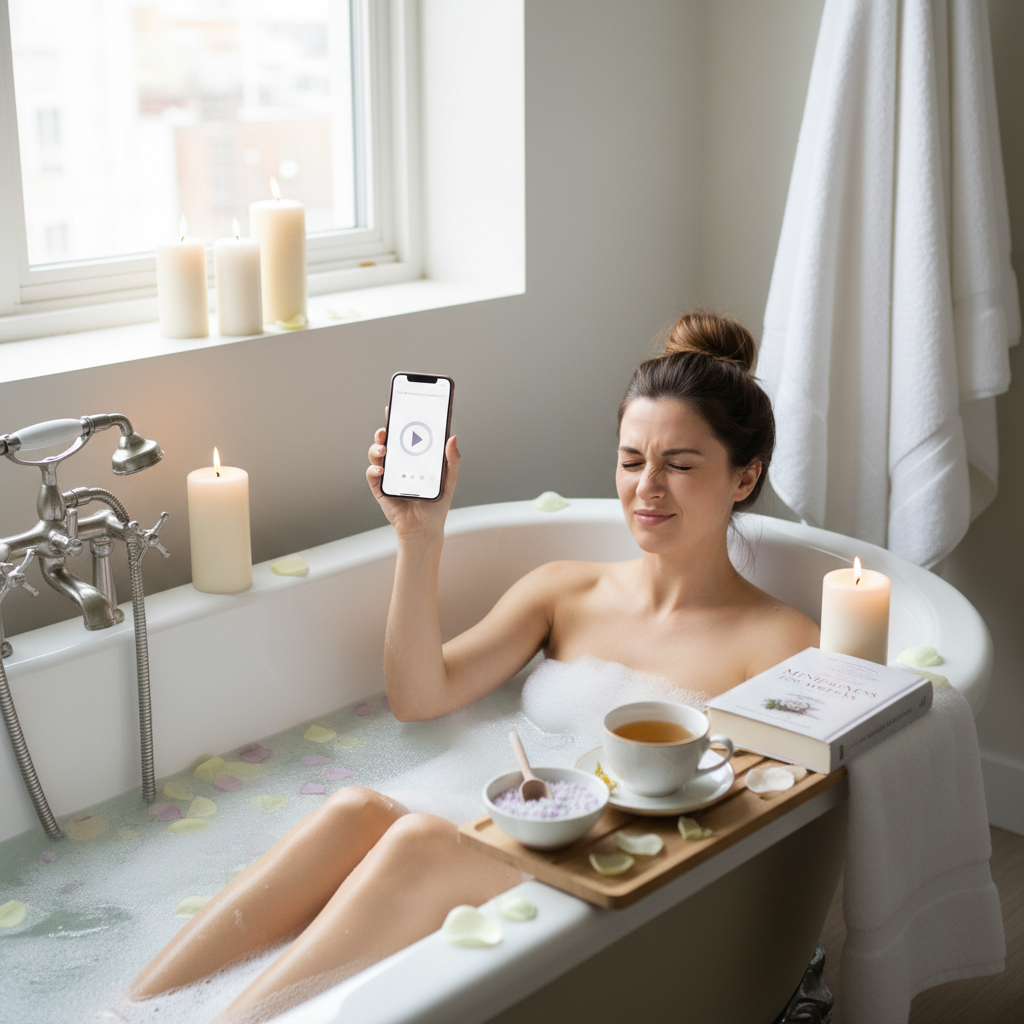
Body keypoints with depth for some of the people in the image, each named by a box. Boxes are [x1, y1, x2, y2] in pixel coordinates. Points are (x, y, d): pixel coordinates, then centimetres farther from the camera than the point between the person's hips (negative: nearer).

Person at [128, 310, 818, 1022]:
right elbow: (421, 697, 9)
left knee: (421, 841, -32)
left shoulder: (779, 642, 4)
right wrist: (421, 537, 0)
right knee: (360, 809, -28)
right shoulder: (564, 592, 17)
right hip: (503, 850, 4)